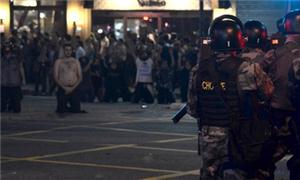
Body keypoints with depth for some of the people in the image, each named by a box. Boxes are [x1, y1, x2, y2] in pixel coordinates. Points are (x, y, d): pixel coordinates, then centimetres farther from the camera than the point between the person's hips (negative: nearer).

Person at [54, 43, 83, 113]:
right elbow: (56, 77, -1)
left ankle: (67, 108, 28)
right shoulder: (58, 62, 5)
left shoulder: (76, 61, 10)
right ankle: (63, 108, 27)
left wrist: (73, 88, -11)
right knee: (61, 111, -9)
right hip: (62, 89, -2)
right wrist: (65, 88, -13)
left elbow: (80, 77, 4)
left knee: (76, 110, -4)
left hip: (74, 89, 2)